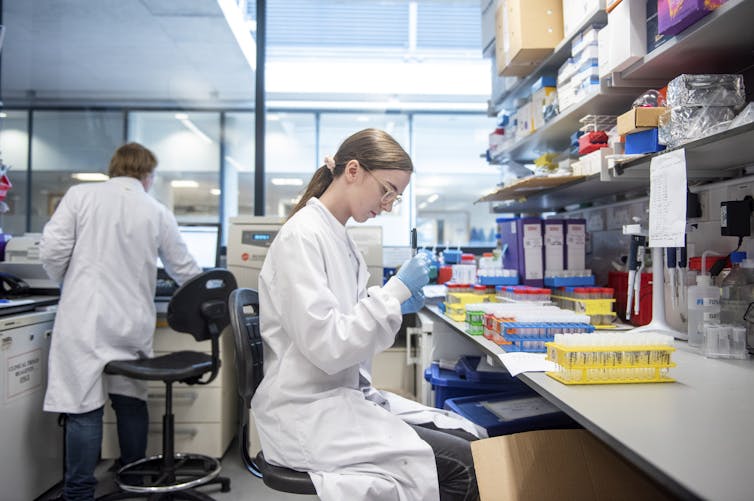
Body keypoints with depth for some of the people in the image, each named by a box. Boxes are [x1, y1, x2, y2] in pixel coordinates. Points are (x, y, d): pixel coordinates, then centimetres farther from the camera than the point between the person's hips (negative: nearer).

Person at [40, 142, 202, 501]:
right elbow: (184, 269, 12)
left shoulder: (80, 195, 1)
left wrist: (69, 284, 14)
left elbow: (52, 251, -6)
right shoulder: (157, 212, 6)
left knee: (84, 406, 2)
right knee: (131, 401, 14)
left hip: (85, 319, -2)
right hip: (132, 323, 2)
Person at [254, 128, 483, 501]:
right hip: (309, 414, -9)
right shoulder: (302, 236, -17)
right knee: (460, 465, -15)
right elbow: (326, 347, -24)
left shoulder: (339, 238, 11)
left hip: (343, 395, 9)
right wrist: (396, 290, -19)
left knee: (471, 440, -2)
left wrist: (394, 307, 1)